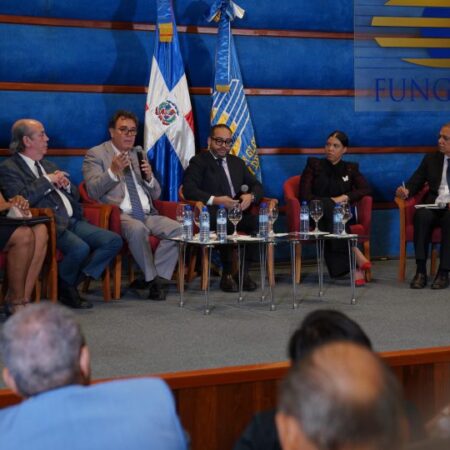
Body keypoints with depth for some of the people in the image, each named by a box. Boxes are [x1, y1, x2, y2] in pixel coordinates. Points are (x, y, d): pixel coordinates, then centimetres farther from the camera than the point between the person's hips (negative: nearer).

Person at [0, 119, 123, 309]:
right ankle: (63, 286, -4)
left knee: (114, 241, -9)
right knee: (80, 248, -33)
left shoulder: (48, 165, 26)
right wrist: (47, 180, -9)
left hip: (73, 221, 8)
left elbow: (75, 196, 30)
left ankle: (74, 280, -5)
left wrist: (67, 185, 7)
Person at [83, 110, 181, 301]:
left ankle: (154, 277, -14)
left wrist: (149, 177, -2)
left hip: (147, 214, 6)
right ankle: (152, 279, -19)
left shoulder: (139, 154, 22)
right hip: (119, 215, -6)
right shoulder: (95, 155, 5)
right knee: (137, 229, -37)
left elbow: (156, 194, 20)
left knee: (178, 229, -20)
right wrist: (113, 171, -21)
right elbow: (93, 191, -8)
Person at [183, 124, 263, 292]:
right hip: (213, 213, -5)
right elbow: (189, 190, -7)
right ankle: (227, 274, -24)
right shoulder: (199, 162, 8)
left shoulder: (237, 162, 27)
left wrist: (251, 196, -6)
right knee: (227, 224, -39)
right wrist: (215, 200, -21)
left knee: (257, 221, -28)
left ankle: (244, 272, -19)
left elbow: (257, 185, 20)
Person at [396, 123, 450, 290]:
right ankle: (420, 271, -32)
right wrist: (406, 190, -11)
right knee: (422, 215, -33)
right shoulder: (431, 159, 16)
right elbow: (416, 182, 13)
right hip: (433, 207, 3)